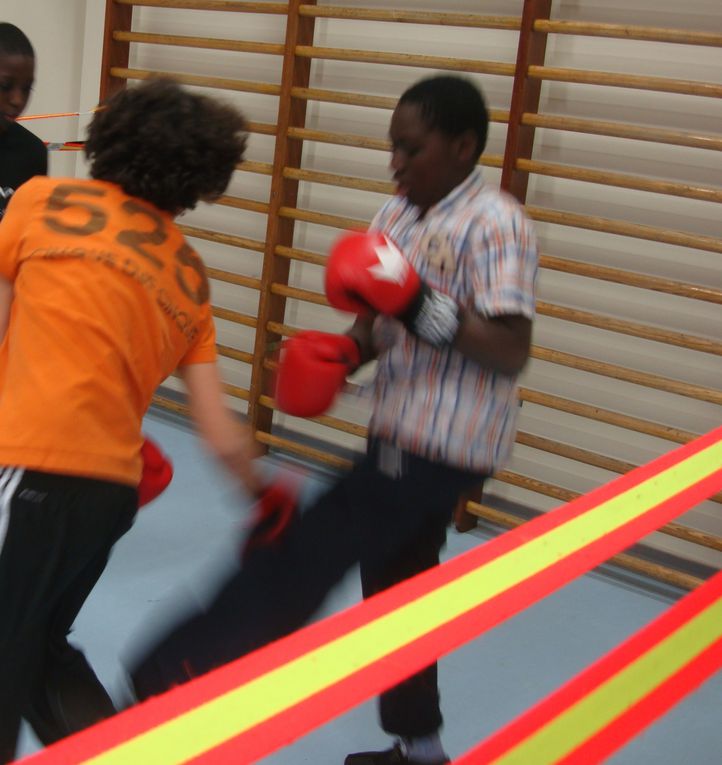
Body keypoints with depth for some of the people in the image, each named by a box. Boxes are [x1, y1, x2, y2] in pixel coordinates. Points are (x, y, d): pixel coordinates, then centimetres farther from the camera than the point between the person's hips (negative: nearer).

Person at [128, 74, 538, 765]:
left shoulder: (494, 225, -16)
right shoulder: (398, 213, 8)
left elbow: (510, 352, -23)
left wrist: (419, 305, -29)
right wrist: (343, 353, -7)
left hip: (441, 450, -9)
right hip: (401, 436, 9)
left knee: (305, 554, -9)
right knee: (393, 586, 20)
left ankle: (181, 674, 3)